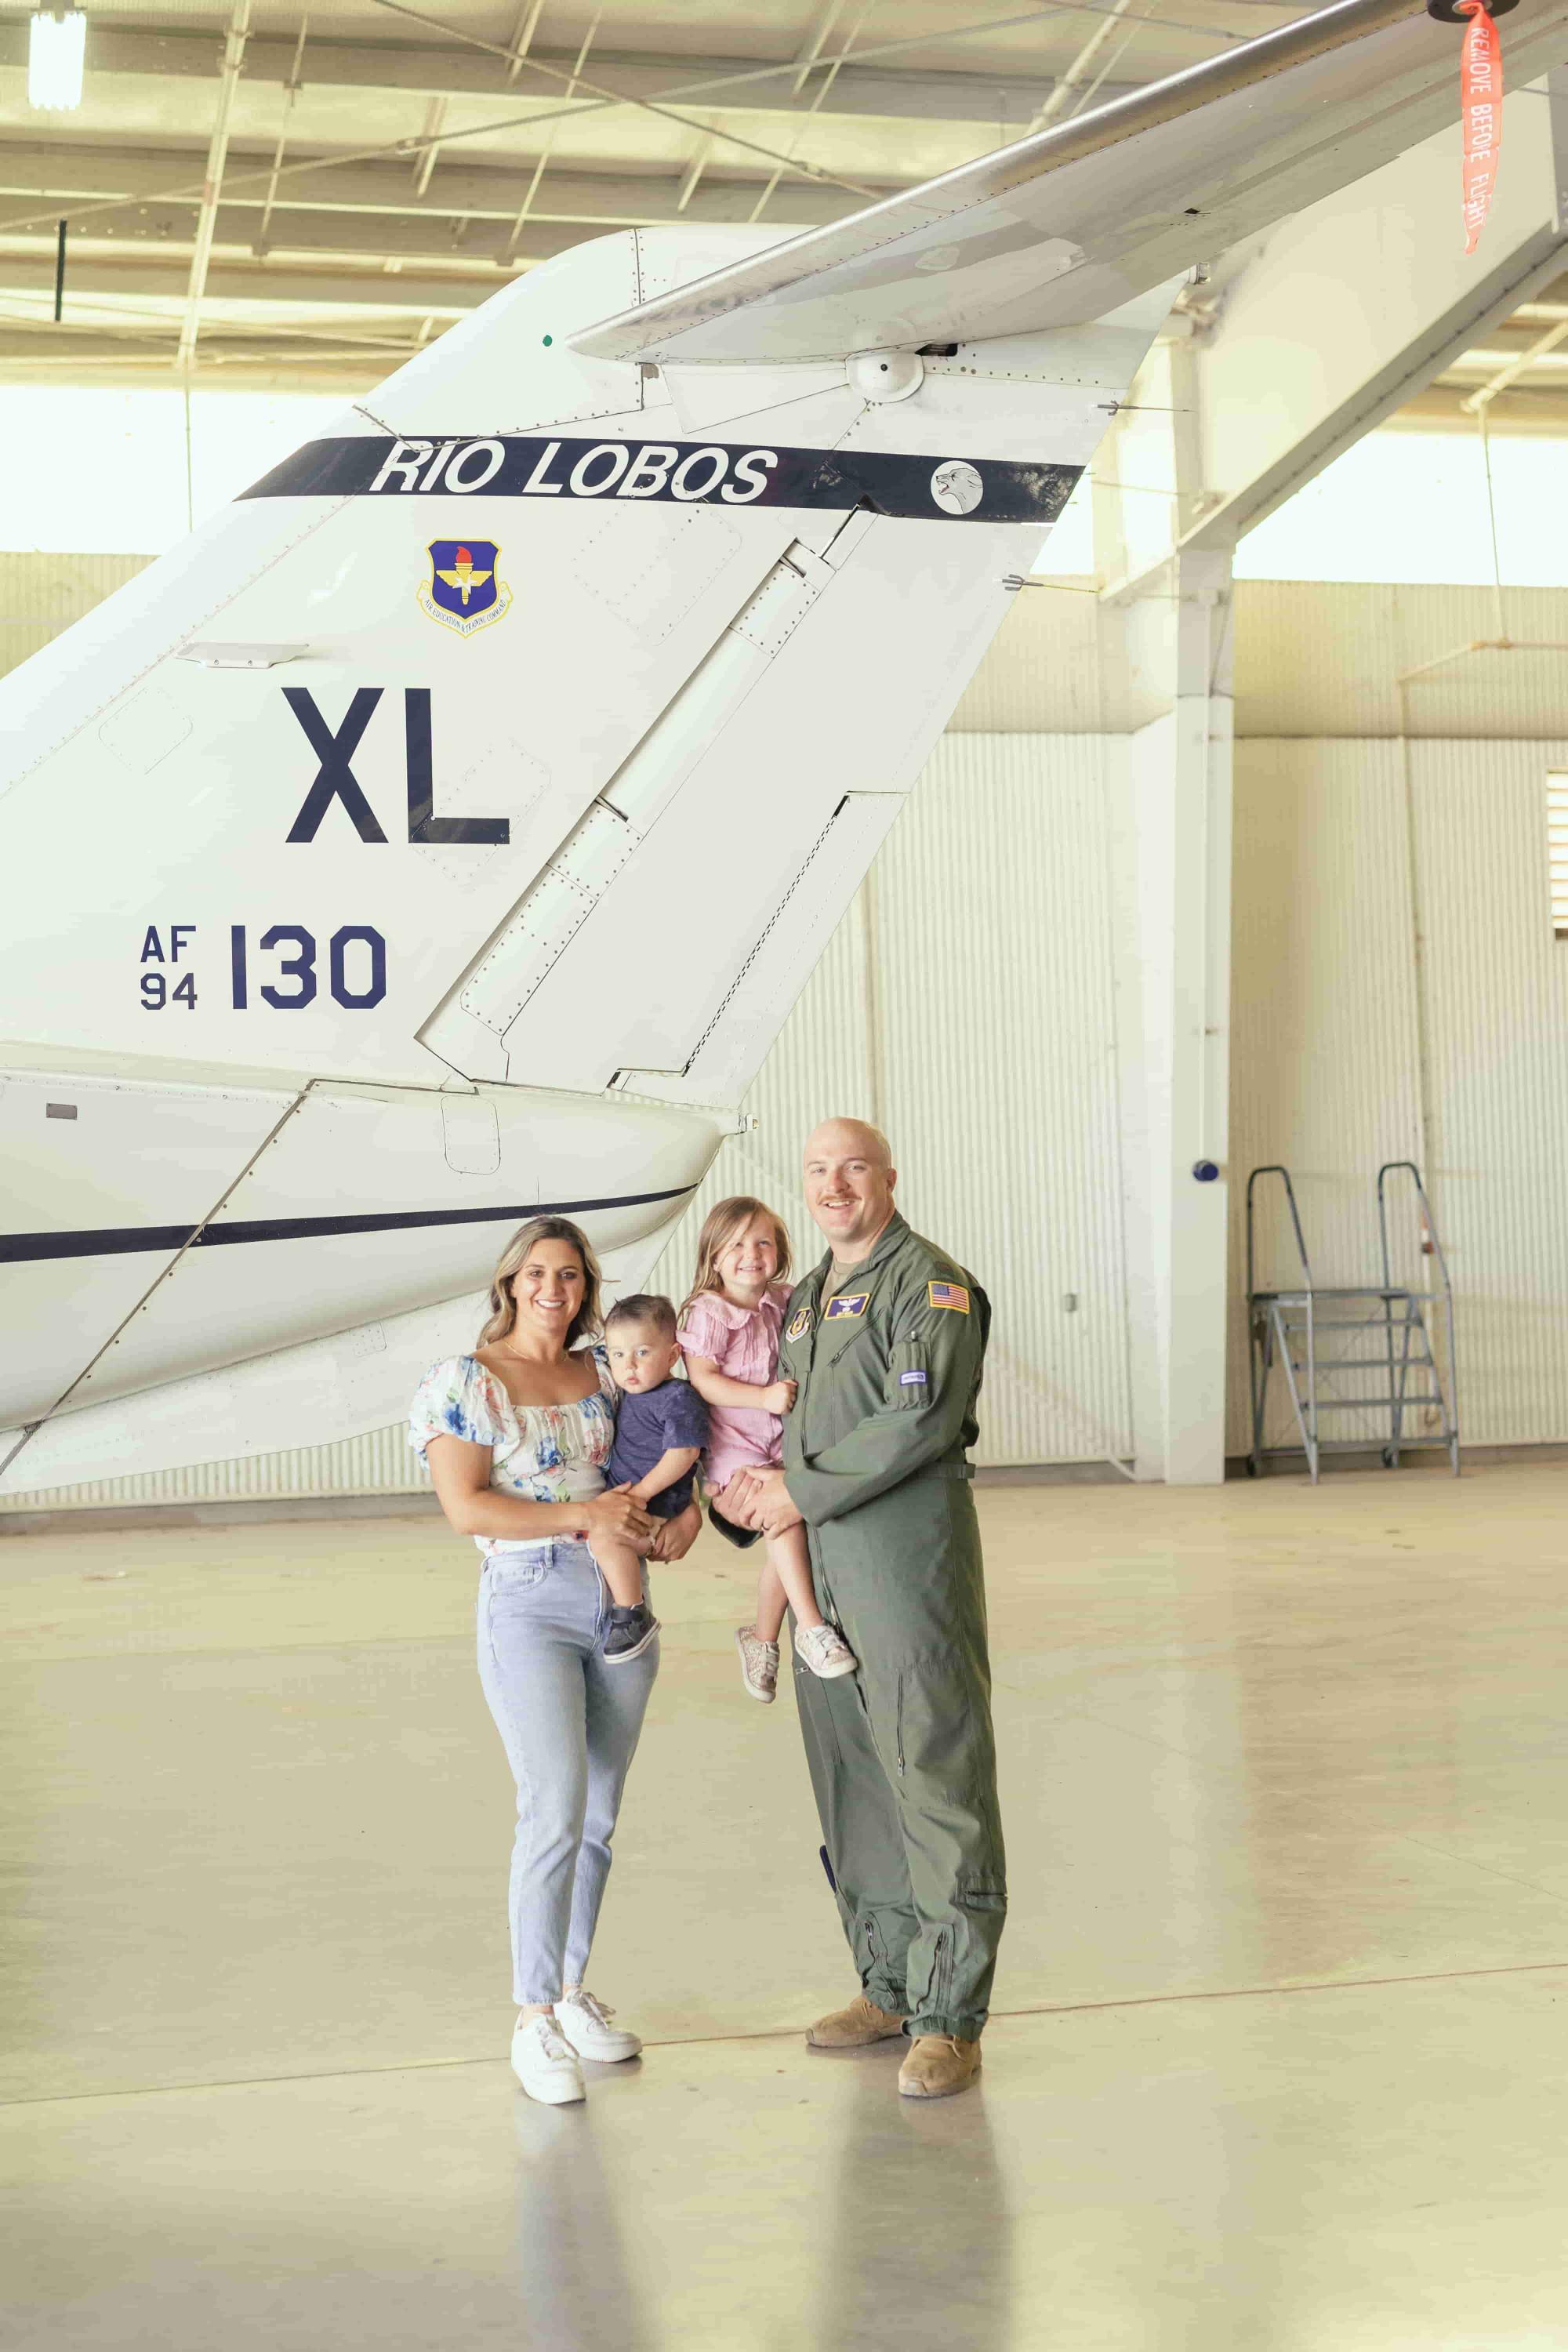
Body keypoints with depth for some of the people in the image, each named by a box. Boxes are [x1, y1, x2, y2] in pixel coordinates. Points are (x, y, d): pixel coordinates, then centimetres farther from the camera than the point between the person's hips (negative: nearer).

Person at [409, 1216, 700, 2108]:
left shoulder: (607, 1371, 11)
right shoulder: (465, 1382, -3)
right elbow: (466, 1506, -11)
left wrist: (690, 1508, 0)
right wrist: (582, 1514, -17)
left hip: (623, 1602, 5)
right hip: (530, 1604, -5)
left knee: (599, 1816, 10)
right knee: (556, 1809, -15)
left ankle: (573, 1991, 24)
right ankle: (534, 2021, -6)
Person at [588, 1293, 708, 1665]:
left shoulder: (677, 1398, -14)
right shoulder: (629, 1394, 14)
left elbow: (682, 1453, -22)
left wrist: (642, 1492, -21)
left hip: (659, 1511, -10)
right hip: (622, 1502, 10)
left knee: (604, 1536, -30)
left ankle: (634, 1617, -22)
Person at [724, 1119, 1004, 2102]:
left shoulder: (931, 1284, -7)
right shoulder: (808, 1298, 19)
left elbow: (919, 1421, -18)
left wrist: (804, 1491, -13)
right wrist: (755, 1486, 8)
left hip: (909, 1550, -8)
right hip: (823, 1557, 9)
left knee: (938, 1776, -6)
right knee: (852, 1780, 12)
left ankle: (950, 2018, -1)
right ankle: (891, 1985, 24)